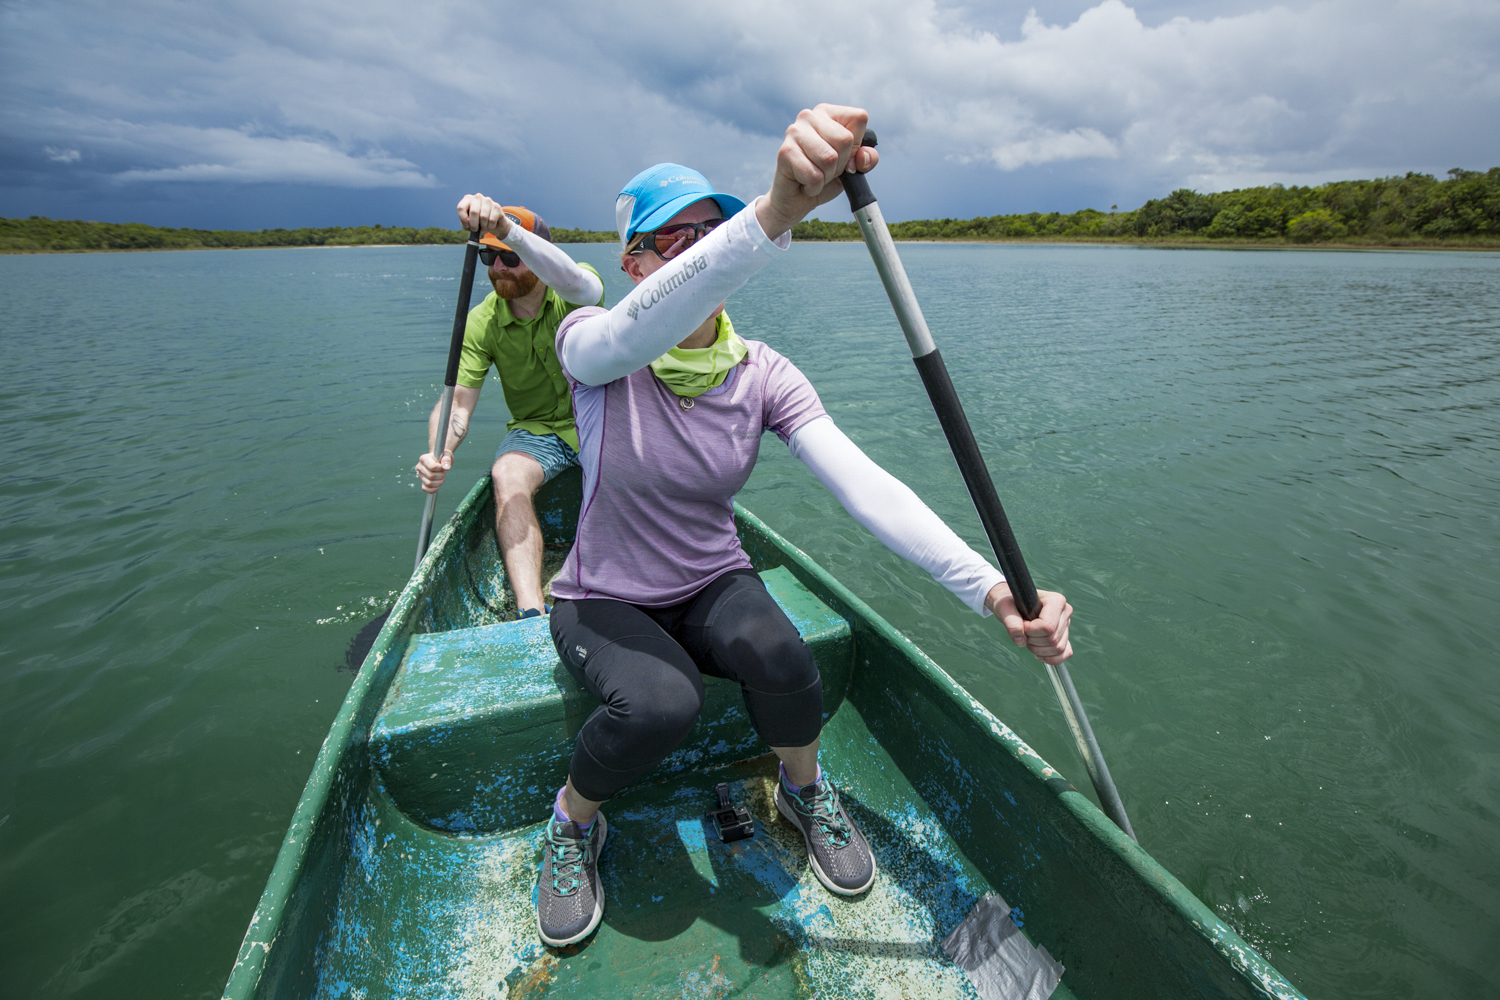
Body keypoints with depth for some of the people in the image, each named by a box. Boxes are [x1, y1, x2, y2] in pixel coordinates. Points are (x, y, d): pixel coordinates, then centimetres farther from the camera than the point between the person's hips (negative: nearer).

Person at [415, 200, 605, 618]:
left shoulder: (571, 295, -10)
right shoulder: (481, 323, -4)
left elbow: (576, 285, -38)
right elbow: (457, 400, -11)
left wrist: (506, 226, -53)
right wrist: (439, 453, -31)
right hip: (538, 431, 1)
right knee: (507, 475, -31)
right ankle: (531, 614, -36)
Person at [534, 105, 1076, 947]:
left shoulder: (763, 376, -10)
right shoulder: (592, 347, -15)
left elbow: (865, 484, -22)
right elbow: (637, 335, -43)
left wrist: (991, 587, -35)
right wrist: (777, 210, -58)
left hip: (714, 584, 2)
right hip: (605, 599, -2)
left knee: (776, 652, -29)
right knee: (660, 704, -31)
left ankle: (805, 789, 7)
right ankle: (573, 819, 5)